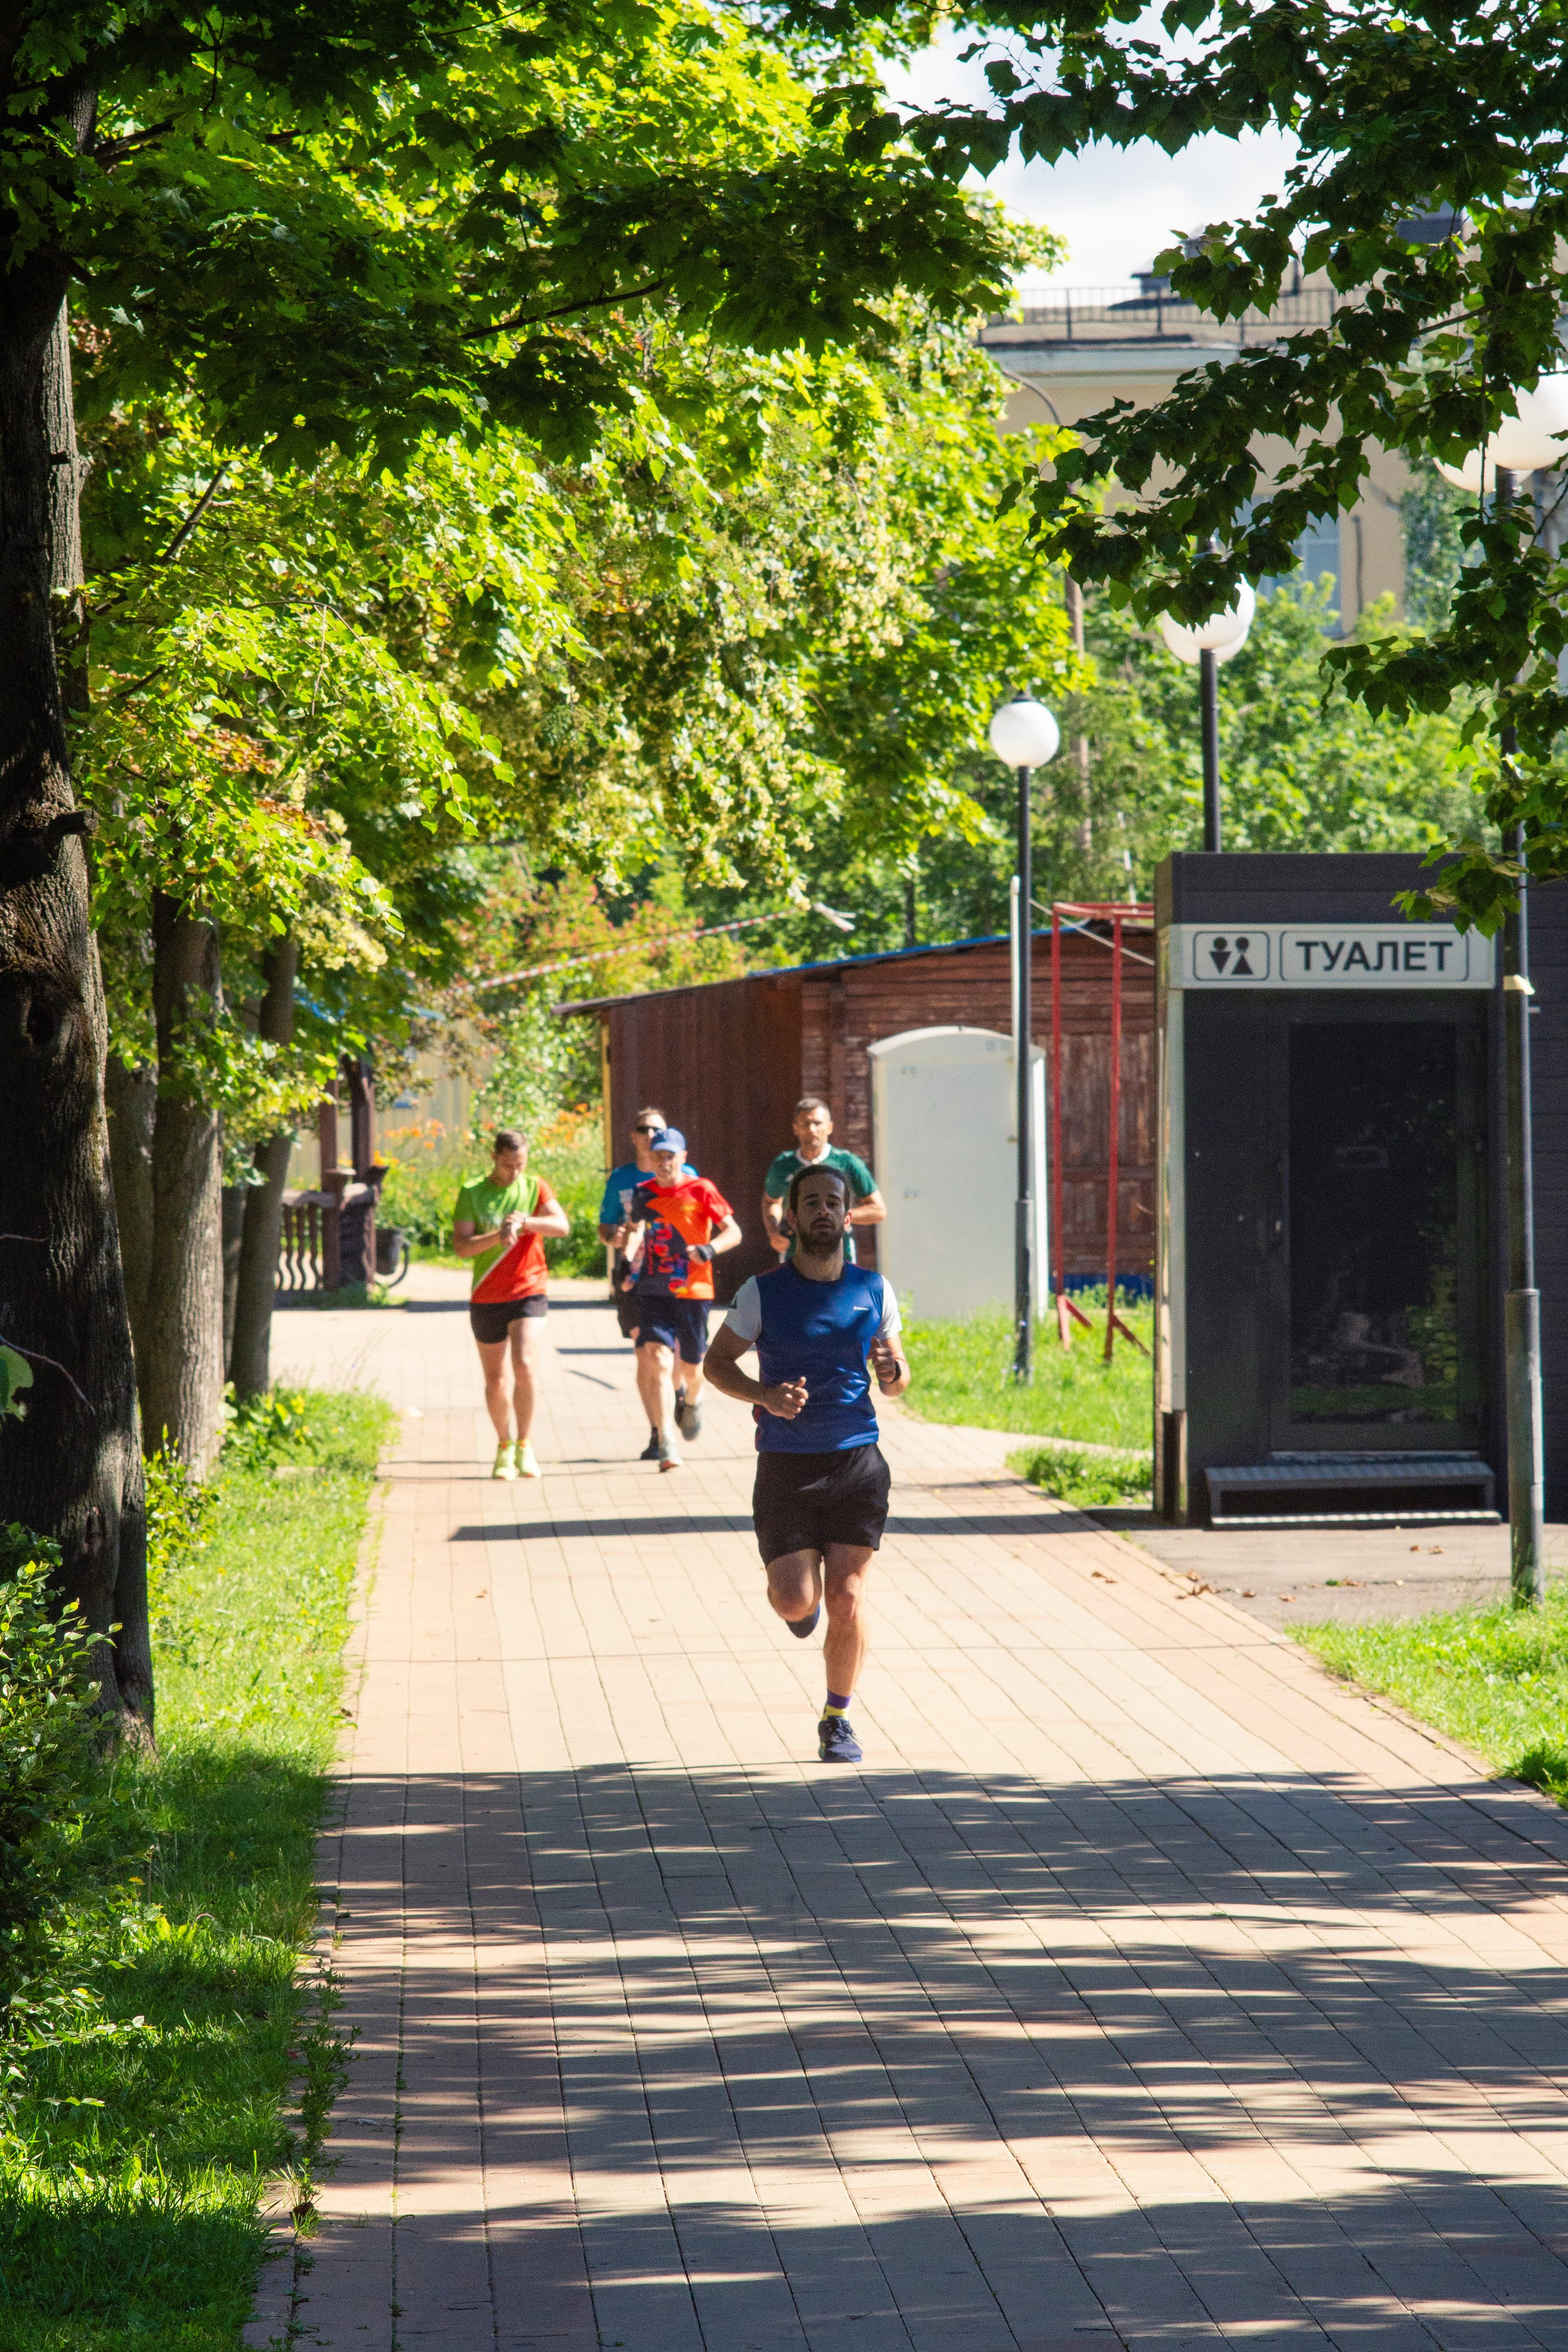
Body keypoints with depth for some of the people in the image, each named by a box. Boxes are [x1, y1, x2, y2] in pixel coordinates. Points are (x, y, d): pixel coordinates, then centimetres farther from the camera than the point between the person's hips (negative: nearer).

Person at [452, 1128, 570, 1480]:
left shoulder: (535, 1187, 3)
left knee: (526, 1368, -17)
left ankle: (524, 1444, -1)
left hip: (528, 1293, -1)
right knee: (495, 1379, 8)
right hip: (486, 1298, 1)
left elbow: (563, 1226, -10)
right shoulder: (472, 1193, -1)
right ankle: (504, 1447, 26)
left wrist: (525, 1222, -26)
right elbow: (461, 1245, -8)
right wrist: (498, 1236, -24)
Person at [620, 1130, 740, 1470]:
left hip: (693, 1290, -2)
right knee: (657, 1359, -16)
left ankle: (692, 1401, 48)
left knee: (691, 1366, 9)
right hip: (653, 1290, 2)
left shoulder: (701, 1190, -5)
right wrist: (628, 1259, 2)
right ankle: (667, 1443, -18)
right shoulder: (644, 1193, 5)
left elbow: (733, 1232, -5)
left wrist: (710, 1248, -25)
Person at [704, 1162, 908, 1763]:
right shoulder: (763, 1293, -3)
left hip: (856, 1463, 1)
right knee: (797, 1602, -8)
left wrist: (893, 1372, -11)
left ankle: (837, 1719, 15)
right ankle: (796, 1588, 30)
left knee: (846, 1598, -3)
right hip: (785, 1465, -1)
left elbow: (895, 1380, 14)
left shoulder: (873, 1291, 4)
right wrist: (765, 1395, -14)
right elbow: (717, 1361, 5)